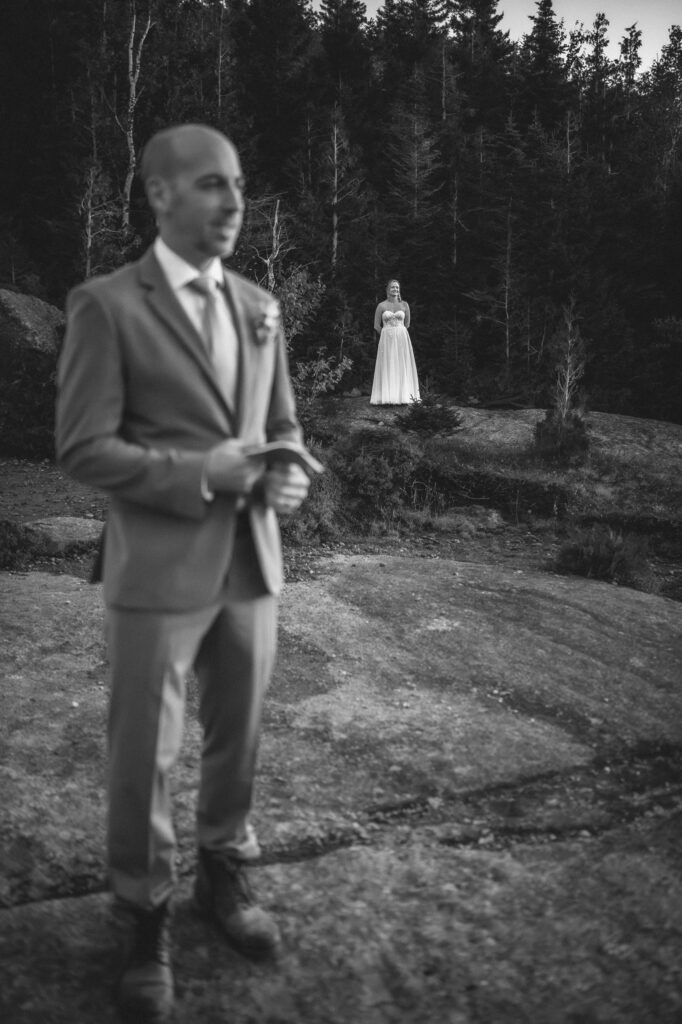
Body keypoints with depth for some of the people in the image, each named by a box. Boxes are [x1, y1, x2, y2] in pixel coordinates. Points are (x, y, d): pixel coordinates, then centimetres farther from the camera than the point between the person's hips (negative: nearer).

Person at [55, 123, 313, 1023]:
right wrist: (197, 472, -21)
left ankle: (224, 876, 40)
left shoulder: (259, 306, 9)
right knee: (144, 755, 6)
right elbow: (82, 449, -11)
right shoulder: (107, 305, -8)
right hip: (159, 569, -5)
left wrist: (288, 477, -6)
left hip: (252, 560, 5)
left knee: (238, 736, 17)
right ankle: (144, 919, 28)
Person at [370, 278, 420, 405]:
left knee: (402, 366, 1)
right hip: (386, 339, -1)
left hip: (402, 338, 2)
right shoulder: (381, 306, 2)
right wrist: (387, 335, 8)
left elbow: (407, 324, 15)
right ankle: (387, 397, -3)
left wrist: (398, 333, 12)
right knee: (387, 367, -2)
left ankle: (403, 395, 3)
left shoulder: (404, 305, 7)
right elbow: (377, 326, 4)